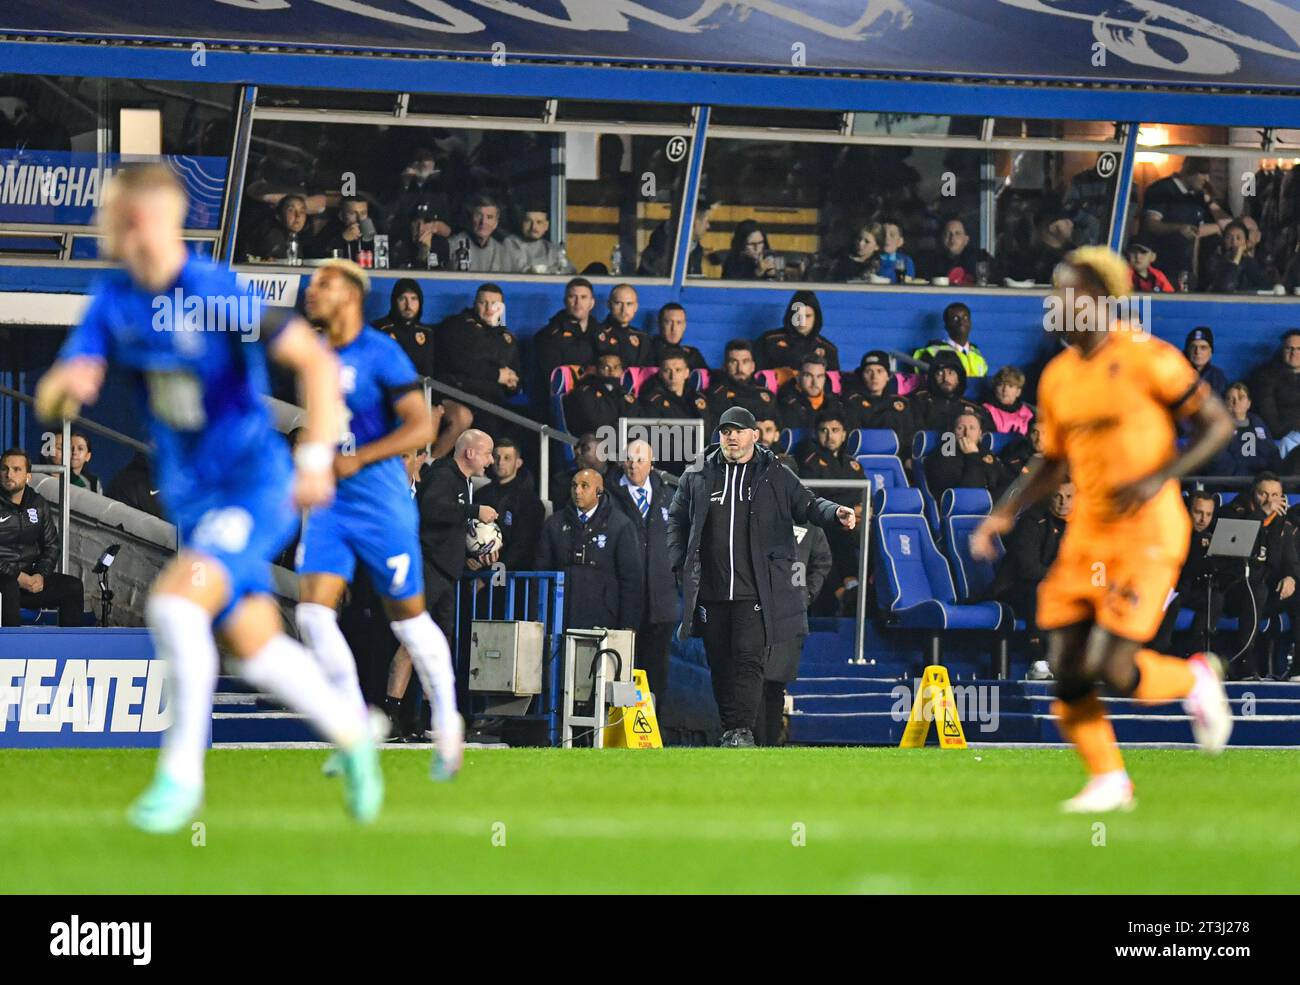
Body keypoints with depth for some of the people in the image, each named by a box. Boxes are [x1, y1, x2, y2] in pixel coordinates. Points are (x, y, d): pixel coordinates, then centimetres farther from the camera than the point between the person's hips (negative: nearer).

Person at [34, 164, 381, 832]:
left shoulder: (216, 292, -20)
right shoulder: (113, 302, -2)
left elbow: (316, 362, -16)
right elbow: (50, 401, -5)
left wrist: (316, 457, -24)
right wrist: (65, 386, -29)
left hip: (256, 484, -7)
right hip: (192, 498, 7)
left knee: (174, 602, -26)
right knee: (255, 649, 12)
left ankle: (181, 770, -13)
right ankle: (350, 735, 37)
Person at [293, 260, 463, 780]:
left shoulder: (381, 354, -12)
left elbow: (422, 426, -17)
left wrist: (358, 460, -23)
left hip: (380, 503, -6)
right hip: (327, 504, 6)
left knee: (409, 618, 6)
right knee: (312, 614, -11)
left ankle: (448, 727, 23)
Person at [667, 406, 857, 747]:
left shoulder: (776, 477, 7)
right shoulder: (697, 478, 11)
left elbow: (807, 506, 9)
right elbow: (677, 521, 19)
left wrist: (835, 513, -12)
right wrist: (681, 564, 8)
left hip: (755, 592, -3)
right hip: (711, 592, 3)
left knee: (749, 658, -12)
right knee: (719, 661, 7)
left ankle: (743, 730, -13)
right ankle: (729, 728, 17)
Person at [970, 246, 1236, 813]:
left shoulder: (1146, 358, -11)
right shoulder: (1058, 377, 8)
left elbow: (1217, 425, -8)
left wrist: (1158, 478, -20)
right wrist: (1005, 513, 8)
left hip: (1146, 536, -6)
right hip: (1087, 534, 6)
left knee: (1111, 670, -13)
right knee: (1067, 674, -1)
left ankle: (1195, 679, 16)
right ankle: (1109, 783, 16)